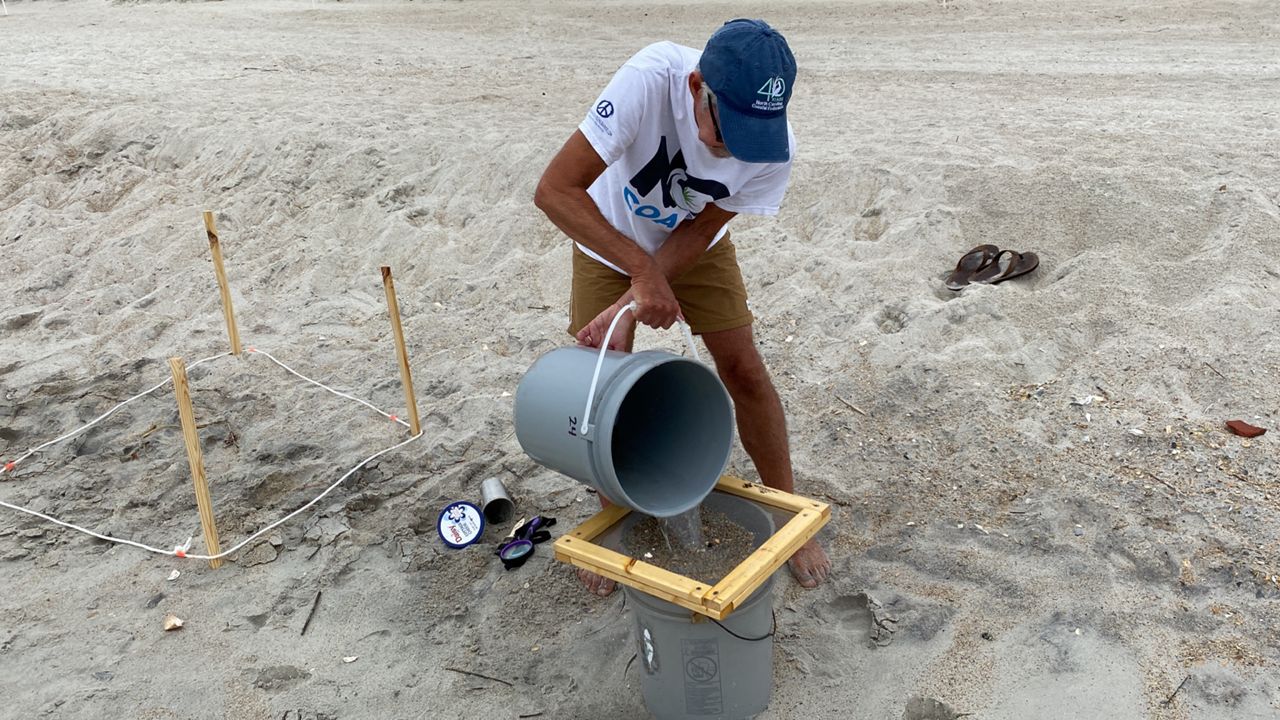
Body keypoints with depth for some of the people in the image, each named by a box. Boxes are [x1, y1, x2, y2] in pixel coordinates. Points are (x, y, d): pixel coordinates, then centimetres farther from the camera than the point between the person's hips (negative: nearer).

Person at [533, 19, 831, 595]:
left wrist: (627, 309, -30)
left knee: (745, 371, -4)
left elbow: (698, 232, -20)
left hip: (695, 245, 2)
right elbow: (554, 190, -40)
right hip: (609, 241, -1)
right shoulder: (652, 78, -40)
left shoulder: (774, 151, -30)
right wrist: (642, 272, -45)